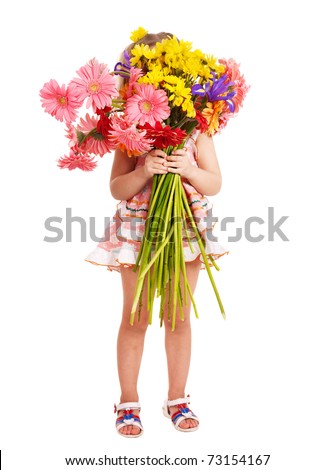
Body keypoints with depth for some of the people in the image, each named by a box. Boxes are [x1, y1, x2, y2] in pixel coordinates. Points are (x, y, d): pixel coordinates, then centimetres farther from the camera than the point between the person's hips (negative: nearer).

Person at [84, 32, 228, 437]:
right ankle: (128, 402, 22)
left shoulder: (196, 128, -1)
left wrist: (191, 170, -22)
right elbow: (117, 189, -8)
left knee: (179, 317, 11)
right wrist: (143, 171, -26)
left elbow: (215, 183, -2)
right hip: (138, 230, -1)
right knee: (135, 319, 8)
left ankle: (177, 399, 27)